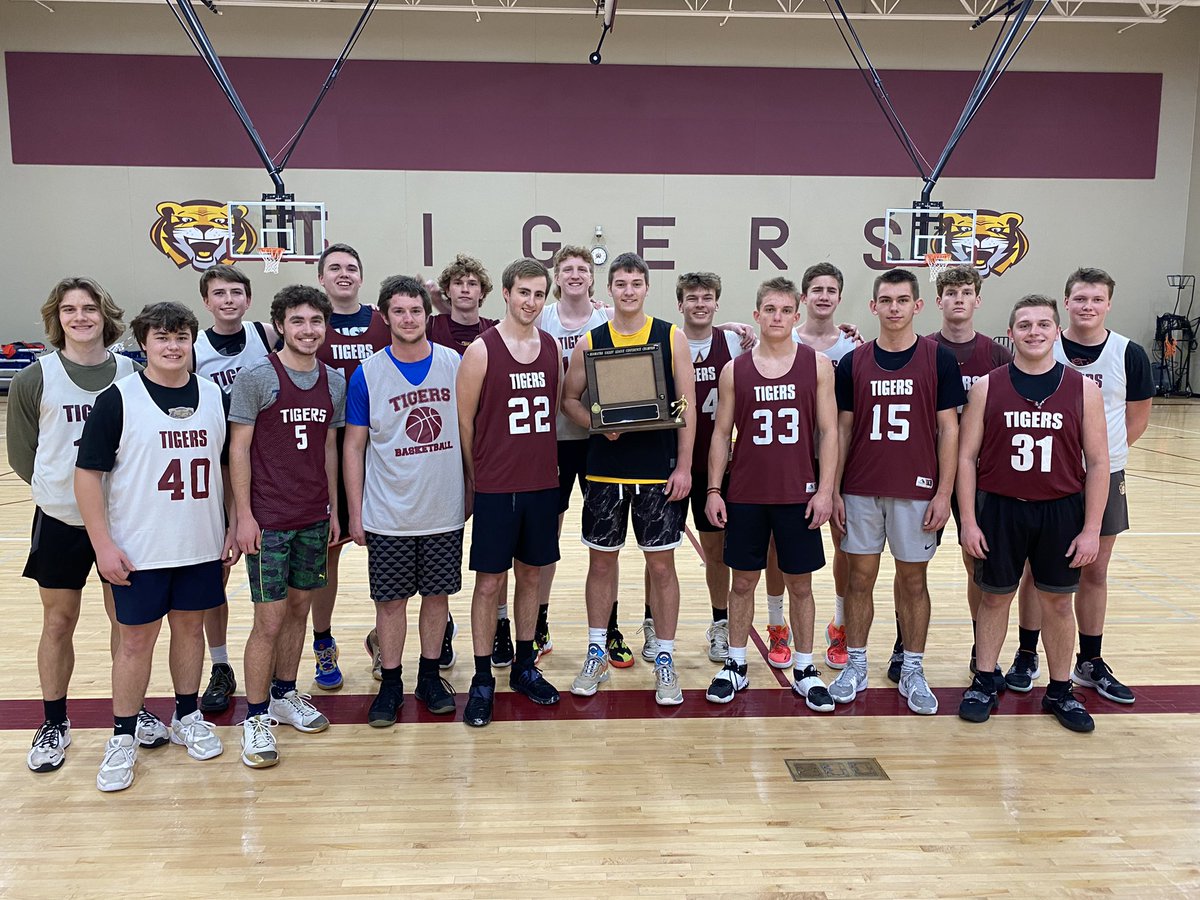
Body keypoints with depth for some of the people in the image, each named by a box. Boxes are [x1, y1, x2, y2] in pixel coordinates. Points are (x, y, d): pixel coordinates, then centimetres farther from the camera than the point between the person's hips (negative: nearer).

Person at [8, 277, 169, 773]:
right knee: (59, 624, 11)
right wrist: (60, 486, -1)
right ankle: (54, 724, 28)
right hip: (61, 519, 0)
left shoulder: (131, 374, -5)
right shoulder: (35, 378, -7)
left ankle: (133, 710, 31)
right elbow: (21, 453, 1)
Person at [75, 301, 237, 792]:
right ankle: (123, 737, 22)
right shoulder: (117, 399, -8)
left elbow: (231, 467, 10)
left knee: (190, 627, 15)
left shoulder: (214, 396, 3)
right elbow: (88, 474, -8)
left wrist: (233, 528, 5)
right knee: (136, 640, 6)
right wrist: (103, 545, -12)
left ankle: (187, 717, 33)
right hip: (138, 550, -3)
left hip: (202, 545, 3)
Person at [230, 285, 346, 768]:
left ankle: (284, 695, 31)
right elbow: (238, 448, -8)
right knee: (270, 619, -2)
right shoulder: (257, 377, -9)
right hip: (268, 520, -5)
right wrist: (244, 516, -11)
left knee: (299, 608, 14)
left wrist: (333, 507, 12)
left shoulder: (334, 382, 7)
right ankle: (255, 718, 13)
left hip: (314, 518, 5)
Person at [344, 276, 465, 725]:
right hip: (388, 515, -1)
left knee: (437, 595, 12)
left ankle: (430, 676, 29)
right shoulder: (368, 374, -4)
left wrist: (473, 492, 5)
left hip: (445, 511, 2)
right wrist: (355, 513, -2)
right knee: (391, 600, 8)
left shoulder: (455, 365, 0)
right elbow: (354, 446, 0)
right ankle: (390, 683, 24)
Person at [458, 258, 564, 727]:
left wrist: (548, 467, 9)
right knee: (489, 582, 2)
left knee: (531, 575, 14)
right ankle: (482, 680, 15)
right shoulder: (481, 350, -9)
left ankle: (525, 666, 29)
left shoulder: (553, 347, 6)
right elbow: (464, 422, -5)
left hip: (542, 484, 5)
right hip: (495, 488, -4)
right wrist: (476, 478, 1)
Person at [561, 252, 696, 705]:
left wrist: (683, 466, -6)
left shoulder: (672, 337, 0)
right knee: (601, 563, 10)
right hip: (604, 469, 2)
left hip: (659, 471, -1)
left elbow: (687, 405, -1)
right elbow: (570, 398, 9)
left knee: (662, 565, 5)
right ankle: (597, 655, 26)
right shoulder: (590, 342, 3)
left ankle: (665, 660, 19)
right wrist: (599, 425, -11)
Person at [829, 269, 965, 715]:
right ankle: (855, 665, 22)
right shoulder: (853, 363, 3)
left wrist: (944, 493, -7)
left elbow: (949, 429, -2)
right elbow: (842, 430, 6)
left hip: (917, 490, -1)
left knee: (913, 581, 8)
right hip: (861, 490, 2)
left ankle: (913, 671, 21)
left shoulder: (939, 359, -2)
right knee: (860, 578, 9)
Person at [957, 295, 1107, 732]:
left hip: (1062, 511, 1)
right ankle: (984, 682, 26)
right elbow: (966, 456, -2)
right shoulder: (987, 387, -3)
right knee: (994, 597, 10)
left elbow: (1097, 462, 0)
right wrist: (968, 521, -6)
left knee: (1057, 602, 11)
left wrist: (1091, 528, -4)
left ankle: (1060, 691, 27)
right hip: (999, 509, 0)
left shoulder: (1083, 389, -1)